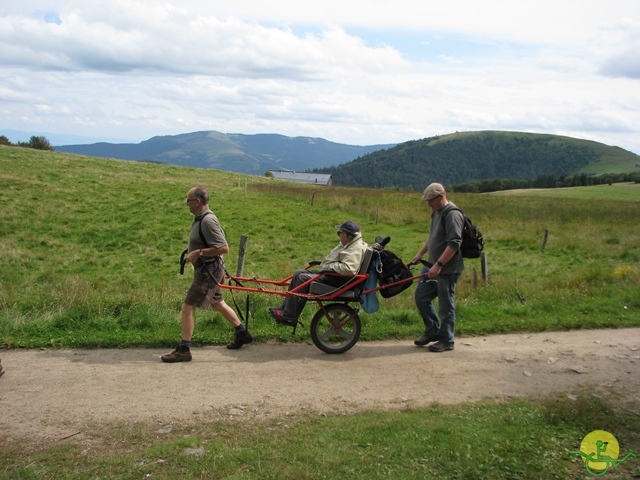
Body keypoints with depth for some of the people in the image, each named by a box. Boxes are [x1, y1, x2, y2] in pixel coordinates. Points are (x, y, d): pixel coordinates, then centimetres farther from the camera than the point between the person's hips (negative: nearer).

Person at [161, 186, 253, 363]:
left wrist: (199, 252, -26)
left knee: (187, 307, -6)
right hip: (206, 270, 10)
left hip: (209, 271, -10)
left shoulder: (208, 220, -23)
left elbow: (223, 248, -27)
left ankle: (183, 350, 2)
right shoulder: (200, 218, 7)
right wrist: (192, 249, 11)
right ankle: (242, 333, 35)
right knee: (217, 303, 22)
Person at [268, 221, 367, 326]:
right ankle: (285, 308, 6)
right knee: (299, 273, 6)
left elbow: (348, 269, -34)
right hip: (329, 273, 11)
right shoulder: (349, 244, 14)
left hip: (338, 280, -11)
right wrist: (324, 264, 6)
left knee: (303, 278, -20)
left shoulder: (356, 249, -20)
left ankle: (289, 316, -15)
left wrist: (330, 266, -21)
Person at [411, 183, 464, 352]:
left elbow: (454, 244, -26)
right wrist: (420, 254, 21)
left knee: (445, 305, 1)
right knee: (421, 297, 13)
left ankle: (446, 340, 14)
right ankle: (432, 332, 28)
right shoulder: (436, 212, 12)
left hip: (447, 269, -10)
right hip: (432, 265, 10)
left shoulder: (452, 214, -18)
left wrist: (439, 265, -28)